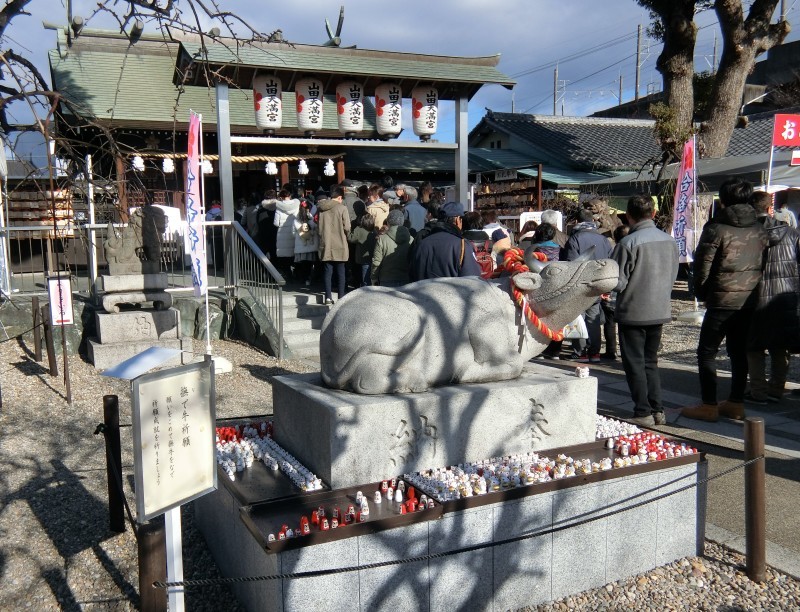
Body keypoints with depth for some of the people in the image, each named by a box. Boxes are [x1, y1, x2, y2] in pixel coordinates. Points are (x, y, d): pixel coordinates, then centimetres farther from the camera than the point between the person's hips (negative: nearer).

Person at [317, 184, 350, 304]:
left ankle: (328, 297, 7)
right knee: (340, 272, 6)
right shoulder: (342, 208, -10)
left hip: (325, 246, 3)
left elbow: (319, 226, 9)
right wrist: (345, 236, 7)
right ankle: (341, 297, 8)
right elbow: (347, 227, -11)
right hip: (339, 245, -3)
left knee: (327, 271, 8)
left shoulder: (321, 208, 2)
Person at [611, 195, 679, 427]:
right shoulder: (670, 240, 1)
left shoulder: (628, 243, -18)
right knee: (651, 361, 18)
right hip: (660, 311, 6)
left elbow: (617, 282, -16)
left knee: (635, 364, 5)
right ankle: (657, 410, 17)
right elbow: (673, 276, 11)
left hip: (633, 312, -6)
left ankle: (643, 413, 6)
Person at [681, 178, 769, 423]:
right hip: (749, 299, 6)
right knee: (739, 351, 13)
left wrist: (701, 293, 5)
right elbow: (761, 263, 10)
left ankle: (709, 406, 2)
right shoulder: (759, 229, 6)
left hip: (722, 299, -6)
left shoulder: (716, 228, -12)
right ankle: (736, 404, 19)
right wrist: (751, 287, 16)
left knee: (707, 352, 2)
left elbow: (702, 265, -10)